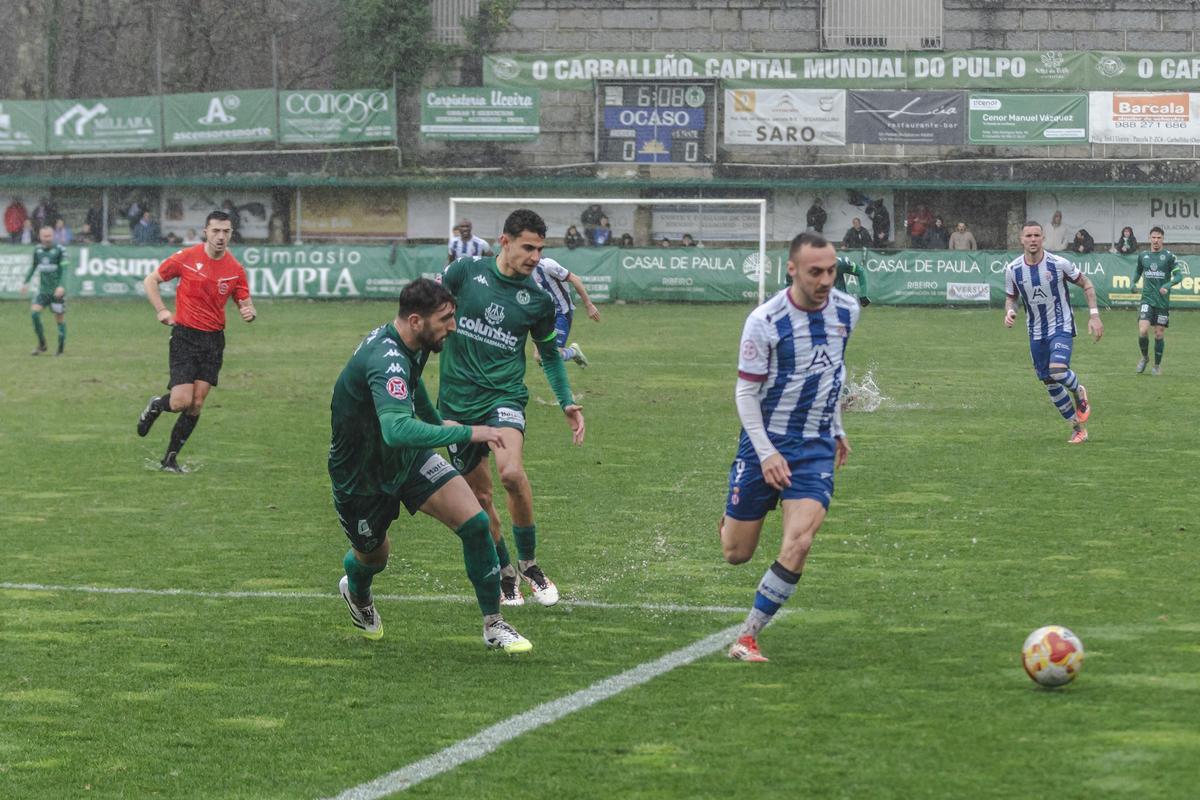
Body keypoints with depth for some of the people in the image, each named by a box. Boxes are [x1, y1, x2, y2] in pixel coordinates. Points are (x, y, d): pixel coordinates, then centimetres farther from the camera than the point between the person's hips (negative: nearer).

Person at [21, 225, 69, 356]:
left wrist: (61, 286, -24)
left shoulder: (59, 250, -8)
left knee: (60, 318, 1)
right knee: (34, 312, -12)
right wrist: (26, 282, 20)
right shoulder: (37, 250, 6)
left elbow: (64, 269, -12)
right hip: (43, 290, 4)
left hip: (57, 291, -4)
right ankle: (42, 344, -1)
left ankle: (60, 348, 13)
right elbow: (33, 266, 22)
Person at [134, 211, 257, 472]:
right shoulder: (186, 257, -7)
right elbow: (150, 280, 4)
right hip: (185, 335, -3)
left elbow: (245, 303, 9)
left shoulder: (235, 269, 0)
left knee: (196, 405, 0)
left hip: (214, 340, 3)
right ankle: (155, 405, 23)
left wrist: (249, 312, -15)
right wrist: (161, 310, -9)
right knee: (182, 401, -13)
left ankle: (171, 458, 13)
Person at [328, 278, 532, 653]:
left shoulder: (408, 345, -6)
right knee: (374, 555, 16)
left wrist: (437, 422, 35)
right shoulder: (385, 360, -37)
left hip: (407, 457, 7)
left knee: (474, 521, -11)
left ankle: (493, 625, -1)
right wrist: (466, 434, -47)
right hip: (361, 475, -7)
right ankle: (356, 592, 56)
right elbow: (397, 430, -52)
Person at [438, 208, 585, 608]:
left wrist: (567, 402, 7)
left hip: (504, 397, -1)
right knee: (479, 493, 5)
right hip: (457, 401, 1)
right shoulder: (466, 271, -2)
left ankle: (529, 563, -10)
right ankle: (505, 573, 25)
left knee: (511, 472, -27)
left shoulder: (539, 299, 4)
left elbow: (550, 355, 17)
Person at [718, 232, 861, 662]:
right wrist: (766, 453, -17)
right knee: (736, 554, 6)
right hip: (765, 442, -2)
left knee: (798, 545, -18)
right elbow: (746, 392, -10)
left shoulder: (846, 311, -1)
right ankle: (729, 523, 45)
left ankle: (747, 637, -7)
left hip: (816, 446, 2)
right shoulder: (764, 321, -16)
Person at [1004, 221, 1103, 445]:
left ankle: (1079, 393, 8)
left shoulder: (1058, 263, -13)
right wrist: (1009, 312, -13)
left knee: (1057, 371, -27)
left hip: (1062, 328, -4)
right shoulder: (1013, 269, -5)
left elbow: (1086, 284, -1)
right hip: (1036, 333, 4)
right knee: (1050, 384, 6)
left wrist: (1094, 315, -8)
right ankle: (1078, 428, 21)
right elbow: (1010, 298, 10)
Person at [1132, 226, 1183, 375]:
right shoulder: (1142, 256, 7)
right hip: (1147, 300, 1)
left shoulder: (1168, 256, -2)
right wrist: (1134, 282, 11)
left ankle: (1157, 365, 21)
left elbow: (1179, 275, -5)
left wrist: (1168, 285, -20)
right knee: (1143, 331, -15)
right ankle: (1144, 356, 12)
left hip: (1163, 301, -1)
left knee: (1159, 334, 3)